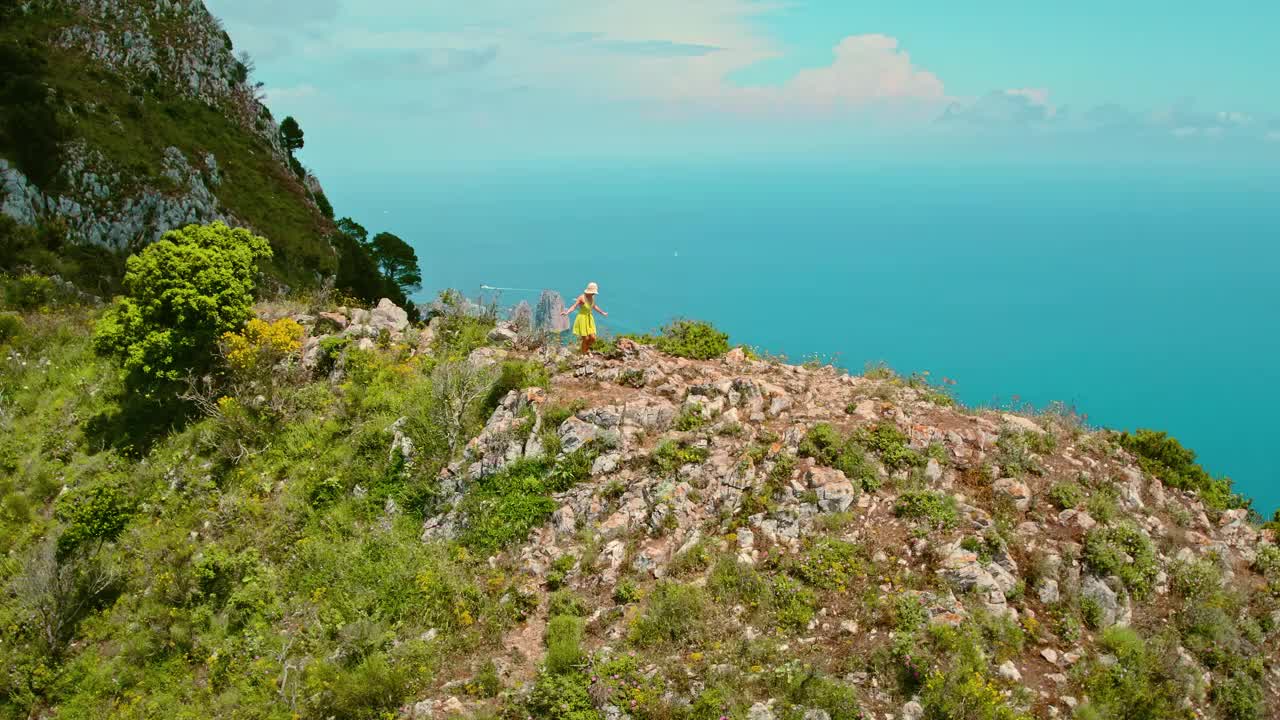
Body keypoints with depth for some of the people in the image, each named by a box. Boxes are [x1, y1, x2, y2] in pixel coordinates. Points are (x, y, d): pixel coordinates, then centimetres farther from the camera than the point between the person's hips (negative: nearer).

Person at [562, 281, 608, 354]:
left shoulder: (592, 297, 2)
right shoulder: (581, 298, -18)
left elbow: (594, 306, 21)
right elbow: (574, 306, -24)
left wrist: (602, 312, 35)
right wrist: (567, 312, -43)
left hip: (590, 319, 6)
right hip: (582, 319, -6)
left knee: (593, 338, 1)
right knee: (586, 339, -4)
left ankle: (587, 348, 32)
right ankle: (584, 355, 14)